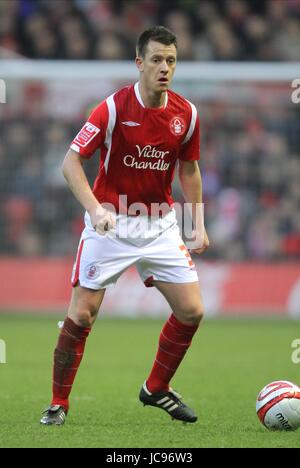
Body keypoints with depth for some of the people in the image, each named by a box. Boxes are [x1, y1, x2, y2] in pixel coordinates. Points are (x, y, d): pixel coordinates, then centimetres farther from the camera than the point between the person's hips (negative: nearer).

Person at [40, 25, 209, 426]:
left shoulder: (186, 114, -2)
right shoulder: (114, 108, -15)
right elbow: (71, 161, -15)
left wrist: (198, 224, 6)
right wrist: (95, 209, -29)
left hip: (160, 224, 4)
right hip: (110, 223, -4)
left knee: (191, 310, -1)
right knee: (81, 315, -7)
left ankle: (157, 389, 20)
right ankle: (58, 403, 9)